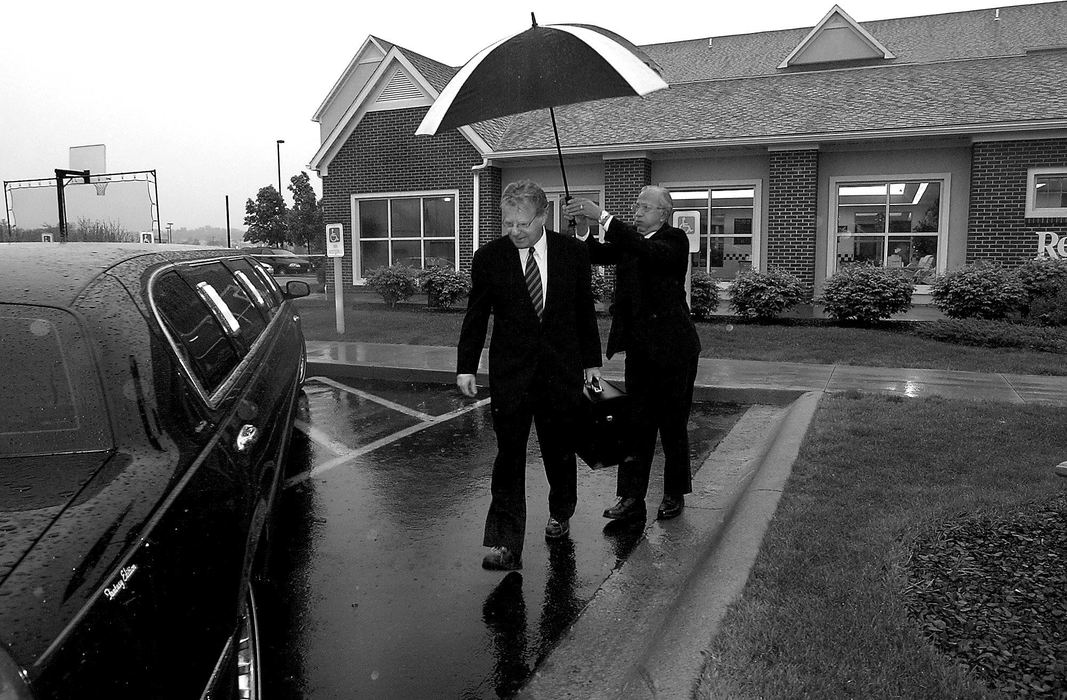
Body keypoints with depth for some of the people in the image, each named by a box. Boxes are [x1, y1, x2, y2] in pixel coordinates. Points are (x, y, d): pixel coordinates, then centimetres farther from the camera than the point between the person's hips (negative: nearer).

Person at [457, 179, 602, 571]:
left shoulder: (573, 253, -1)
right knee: (509, 454, -5)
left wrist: (591, 361, 10)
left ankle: (560, 513, 40)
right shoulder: (488, 258, -3)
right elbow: (476, 317, 2)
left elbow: (585, 311, 7)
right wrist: (466, 367, -2)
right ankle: (505, 545, -1)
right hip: (510, 372, -1)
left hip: (562, 369, 1)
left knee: (560, 449, 13)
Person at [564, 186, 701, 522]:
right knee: (636, 423, 5)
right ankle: (632, 498, 9)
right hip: (639, 349, 5)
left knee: (673, 424, 7)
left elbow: (650, 251, -28)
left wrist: (603, 216, -32)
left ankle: (675, 494, 22)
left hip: (672, 349, -5)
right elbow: (598, 254, -2)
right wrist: (584, 229, -22)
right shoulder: (629, 241, 11)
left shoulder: (675, 239, -8)